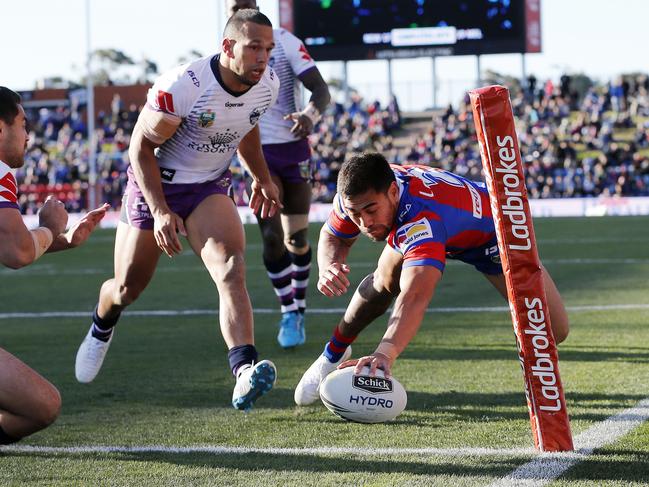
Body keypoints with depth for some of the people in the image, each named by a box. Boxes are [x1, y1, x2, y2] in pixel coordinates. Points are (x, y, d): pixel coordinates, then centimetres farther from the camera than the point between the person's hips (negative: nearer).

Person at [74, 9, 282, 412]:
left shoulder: (268, 86, -10)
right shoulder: (182, 86, -29)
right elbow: (142, 145, -19)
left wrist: (262, 177, 16)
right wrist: (160, 211, -24)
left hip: (209, 188, 3)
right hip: (154, 184, -3)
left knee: (232, 268, -24)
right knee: (127, 288, 10)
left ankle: (245, 373, -39)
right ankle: (102, 328, 48)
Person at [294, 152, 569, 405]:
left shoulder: (421, 220, -53)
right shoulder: (359, 195, -31)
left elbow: (415, 296, -67)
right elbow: (333, 237, -10)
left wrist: (385, 353, -82)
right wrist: (328, 267, -35)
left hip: (491, 236, -6)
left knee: (555, 331, -16)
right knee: (385, 280, -17)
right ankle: (334, 353, 9)